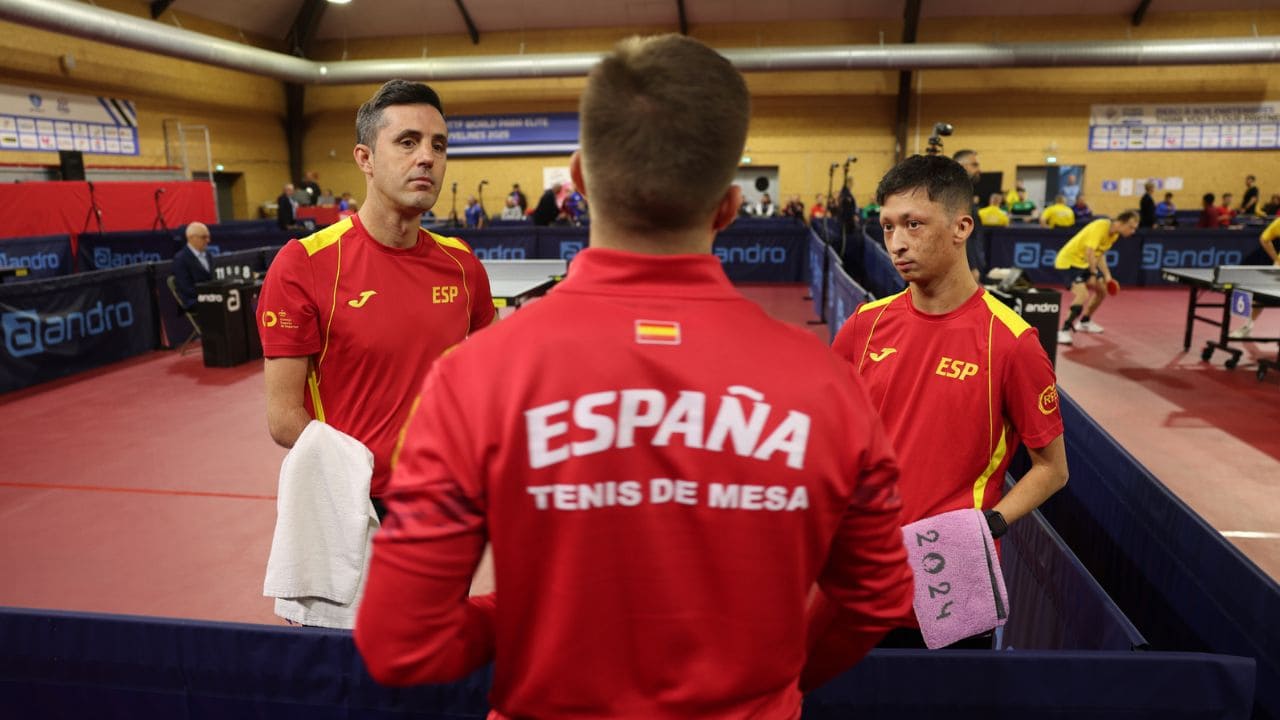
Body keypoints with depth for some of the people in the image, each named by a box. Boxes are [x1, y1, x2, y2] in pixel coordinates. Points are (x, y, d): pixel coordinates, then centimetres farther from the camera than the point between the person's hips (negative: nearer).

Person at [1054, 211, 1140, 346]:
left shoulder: (1114, 234, 3)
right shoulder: (1100, 227, -25)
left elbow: (1100, 254, 11)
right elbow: (1089, 251, -34)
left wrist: (1106, 275, 1)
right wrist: (1094, 274, -28)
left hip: (1084, 263, 10)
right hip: (1069, 261, -10)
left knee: (1102, 290, 16)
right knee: (1083, 295, -26)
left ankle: (1085, 321, 37)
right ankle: (1064, 331, -17)